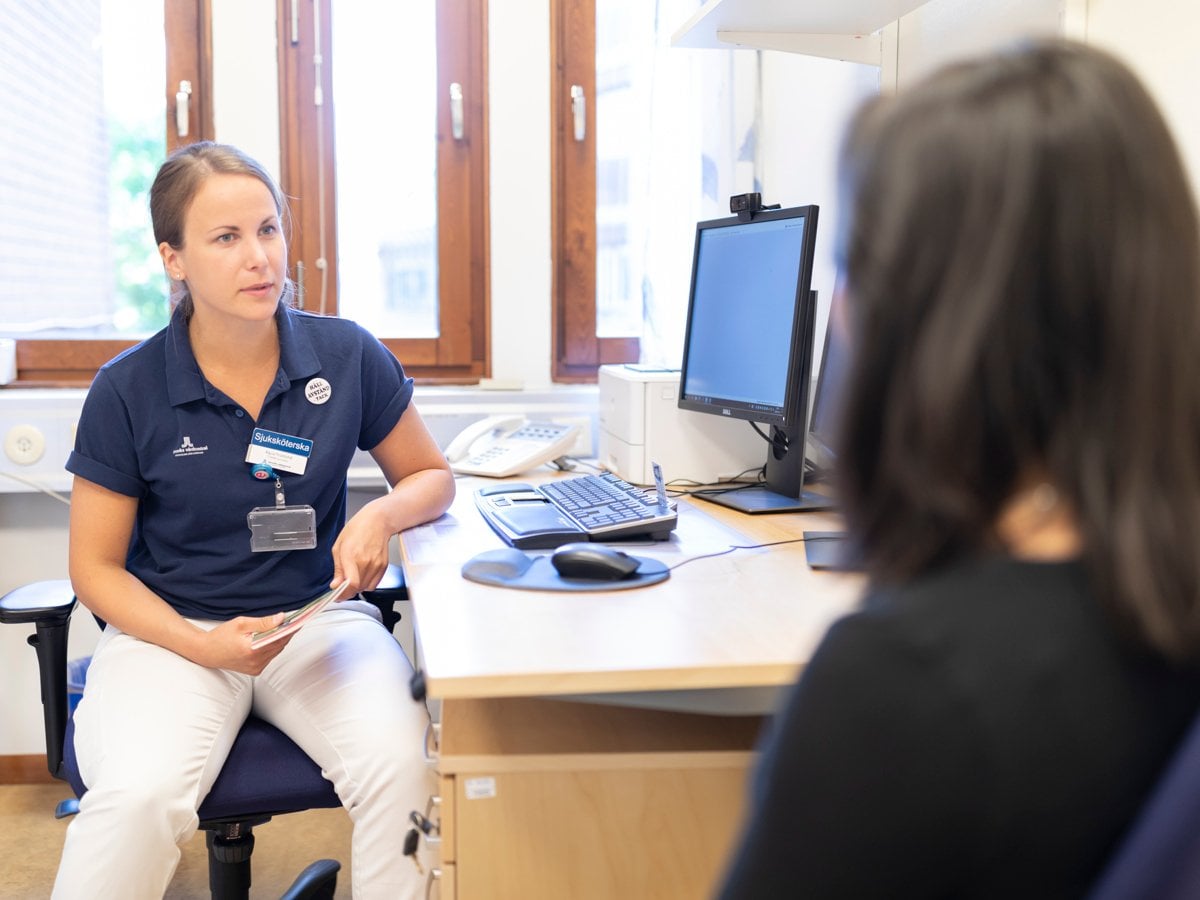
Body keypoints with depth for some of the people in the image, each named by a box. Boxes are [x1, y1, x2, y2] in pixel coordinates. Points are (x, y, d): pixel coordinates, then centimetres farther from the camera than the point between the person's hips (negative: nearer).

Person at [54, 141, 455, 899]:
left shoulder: (348, 356, -2)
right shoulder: (128, 390, -5)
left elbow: (432, 477, 12)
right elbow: (96, 567, 1)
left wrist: (382, 516, -13)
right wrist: (202, 645, -16)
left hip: (319, 617, 1)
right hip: (169, 628, -1)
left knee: (402, 767, -28)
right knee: (138, 795, -31)